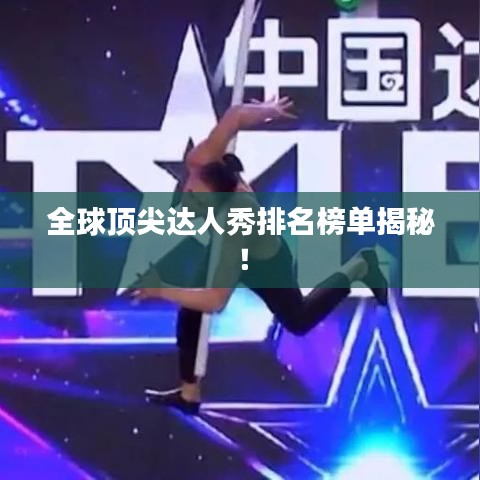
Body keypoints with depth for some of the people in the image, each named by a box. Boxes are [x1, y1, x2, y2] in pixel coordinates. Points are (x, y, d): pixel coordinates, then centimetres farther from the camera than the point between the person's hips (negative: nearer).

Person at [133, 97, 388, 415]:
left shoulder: (234, 226, -49)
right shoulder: (200, 164, -36)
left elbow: (216, 302, -45)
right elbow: (236, 115, -27)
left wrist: (163, 291, -43)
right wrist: (267, 111, -6)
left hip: (266, 265, -6)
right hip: (228, 252, 6)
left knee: (298, 322, 21)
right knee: (190, 314, -6)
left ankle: (359, 268, 37)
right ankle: (189, 395, 11)